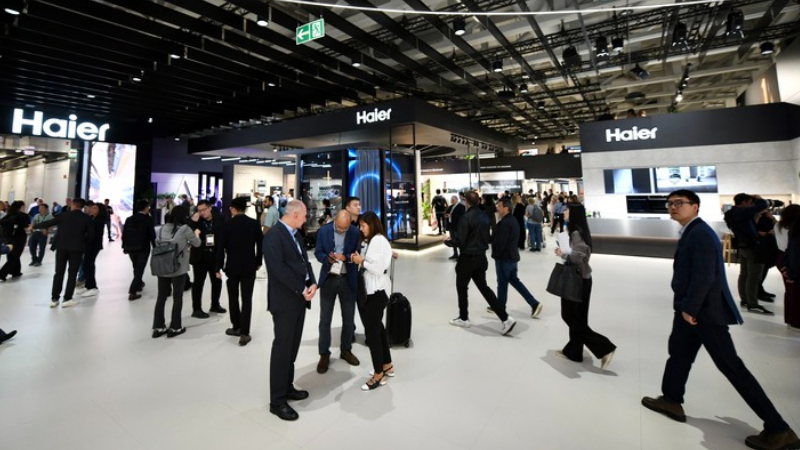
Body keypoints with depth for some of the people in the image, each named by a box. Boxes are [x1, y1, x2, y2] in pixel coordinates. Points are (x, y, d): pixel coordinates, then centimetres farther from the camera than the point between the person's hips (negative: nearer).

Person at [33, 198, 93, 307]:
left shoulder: (63, 215, 1)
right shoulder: (87, 218, -1)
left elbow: (48, 223, 10)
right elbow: (91, 235, -2)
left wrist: (34, 226, 28)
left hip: (62, 247, 2)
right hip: (77, 248, -1)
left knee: (59, 273, 10)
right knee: (72, 273, 3)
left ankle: (54, 298, 14)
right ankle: (67, 299, 3)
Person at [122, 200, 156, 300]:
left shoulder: (129, 219, 7)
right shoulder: (148, 219, -9)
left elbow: (124, 234, 7)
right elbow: (152, 234, -10)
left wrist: (124, 246, 16)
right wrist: (155, 247, 0)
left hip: (131, 248, 6)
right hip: (143, 248, -6)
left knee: (136, 268, 23)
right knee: (139, 269, -1)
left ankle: (138, 284, 41)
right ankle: (132, 292, -5)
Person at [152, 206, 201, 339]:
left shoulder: (162, 228, 7)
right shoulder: (185, 228, -7)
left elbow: (158, 244, 17)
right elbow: (197, 244, 3)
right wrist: (196, 234, 24)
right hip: (178, 268, -5)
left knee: (161, 297, 12)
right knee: (177, 297, 7)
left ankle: (158, 327, 20)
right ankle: (175, 327, 15)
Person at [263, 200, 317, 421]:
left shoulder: (294, 234, 12)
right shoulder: (274, 235, -16)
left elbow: (304, 260, 12)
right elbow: (279, 269, -23)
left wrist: (312, 283, -4)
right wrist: (302, 290, -17)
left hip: (299, 298, 9)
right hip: (284, 300, -9)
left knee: (292, 346, 17)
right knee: (282, 348, 0)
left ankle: (287, 387, 32)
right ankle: (277, 400, 13)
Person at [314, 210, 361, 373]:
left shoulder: (356, 232, -8)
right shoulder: (323, 230, -5)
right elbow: (318, 252, -1)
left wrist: (345, 257, -24)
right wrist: (328, 259, -22)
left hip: (348, 280, 1)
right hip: (328, 279, 0)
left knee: (348, 318, 13)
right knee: (325, 319, 6)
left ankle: (346, 350, 33)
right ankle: (324, 354, 21)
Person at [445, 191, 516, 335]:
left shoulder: (466, 218, -18)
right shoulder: (484, 217, 5)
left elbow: (460, 241, -17)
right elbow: (488, 238, 12)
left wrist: (447, 241, 1)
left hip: (467, 258, -7)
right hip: (481, 257, 7)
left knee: (461, 287, 12)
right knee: (483, 287, 14)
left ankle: (464, 318, 26)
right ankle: (505, 319, 8)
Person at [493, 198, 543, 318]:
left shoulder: (505, 223, -23)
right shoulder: (513, 220, 10)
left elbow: (499, 241, -24)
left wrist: (495, 255, -11)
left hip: (504, 257, -10)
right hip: (512, 255, 10)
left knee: (502, 283, 5)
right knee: (514, 280, 17)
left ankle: (499, 307, 22)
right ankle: (534, 304, 15)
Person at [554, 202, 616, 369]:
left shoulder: (576, 233, -20)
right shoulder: (579, 230, 9)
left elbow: (578, 255, -30)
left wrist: (563, 254, -16)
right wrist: (564, 252, 1)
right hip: (580, 277, 10)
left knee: (573, 317, 1)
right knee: (576, 316, 16)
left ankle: (604, 348, 5)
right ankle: (572, 351, 27)